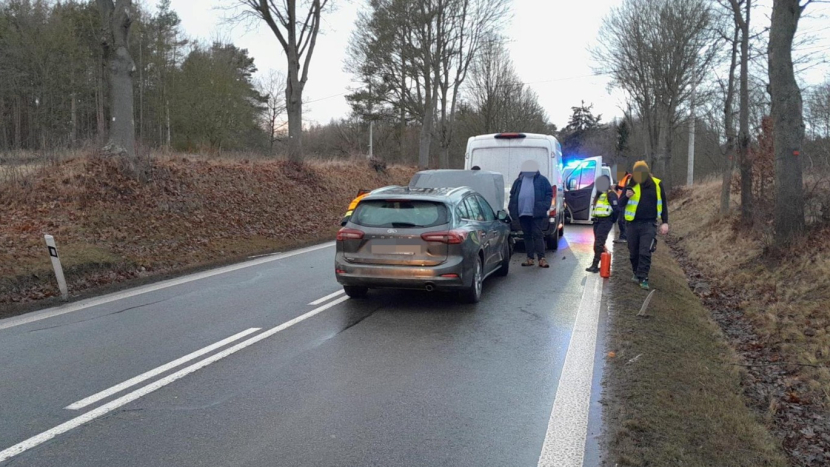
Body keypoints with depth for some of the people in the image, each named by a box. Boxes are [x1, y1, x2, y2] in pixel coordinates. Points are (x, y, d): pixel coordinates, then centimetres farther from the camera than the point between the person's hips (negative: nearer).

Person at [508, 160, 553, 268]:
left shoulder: (542, 180, 2)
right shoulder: (519, 181, 13)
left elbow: (549, 193, 2)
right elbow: (513, 195, 17)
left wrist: (545, 206, -10)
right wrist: (511, 208, 8)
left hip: (537, 213, -4)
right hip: (523, 213, 4)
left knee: (537, 235, -7)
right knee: (527, 236, 9)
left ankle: (541, 259, -7)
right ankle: (530, 258, 16)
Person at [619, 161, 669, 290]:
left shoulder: (657, 184, -1)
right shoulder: (631, 185, 0)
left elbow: (663, 204, 7)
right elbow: (621, 204, 1)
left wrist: (665, 222, 1)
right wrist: (626, 196, -21)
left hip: (649, 224, -2)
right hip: (633, 223, 2)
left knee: (645, 252, -13)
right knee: (633, 252, 11)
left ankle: (643, 278, -11)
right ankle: (637, 273, 31)